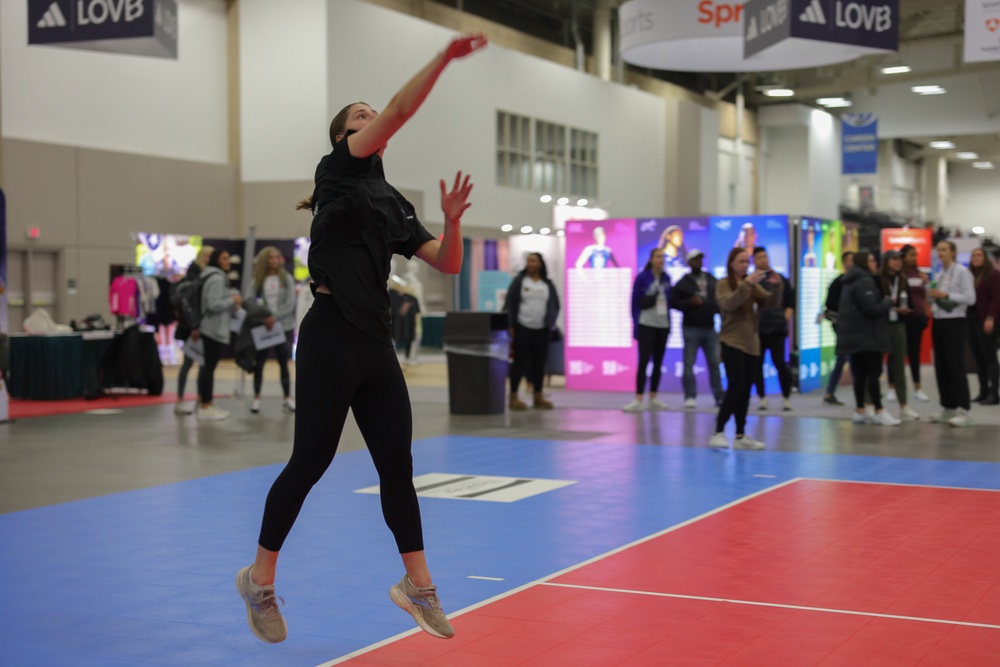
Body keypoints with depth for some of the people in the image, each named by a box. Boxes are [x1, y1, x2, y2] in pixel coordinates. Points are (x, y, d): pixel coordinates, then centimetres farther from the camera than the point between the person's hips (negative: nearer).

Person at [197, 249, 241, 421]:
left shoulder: (218, 277, 19)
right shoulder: (217, 279, -15)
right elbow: (214, 304, -23)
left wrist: (232, 303, 13)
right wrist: (232, 300, -12)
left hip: (214, 328, 11)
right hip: (214, 329, -11)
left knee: (208, 366, 13)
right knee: (209, 366, -9)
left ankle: (208, 404, 19)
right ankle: (204, 408, -8)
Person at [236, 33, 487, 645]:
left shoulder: (395, 203, 18)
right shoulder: (339, 169, -1)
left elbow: (447, 264, 13)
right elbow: (399, 111, -14)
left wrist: (452, 219, -4)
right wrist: (445, 57, -17)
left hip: (377, 344, 7)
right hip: (332, 339, -7)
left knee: (398, 466, 7)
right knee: (311, 462, -1)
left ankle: (418, 585, 17)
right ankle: (260, 580, 16)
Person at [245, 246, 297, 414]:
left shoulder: (287, 279, 1)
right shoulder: (257, 280, 0)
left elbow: (290, 303, -8)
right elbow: (248, 299, -11)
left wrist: (275, 317, -18)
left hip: (284, 326, 0)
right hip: (262, 326, 0)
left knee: (284, 363, 7)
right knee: (259, 362, 4)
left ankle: (287, 398, 14)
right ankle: (256, 398, 14)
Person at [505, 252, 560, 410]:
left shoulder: (548, 284, 8)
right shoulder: (519, 281, 0)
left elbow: (555, 305, 13)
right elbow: (509, 303, -2)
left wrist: (551, 323, 0)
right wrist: (510, 326, -9)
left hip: (542, 330, 3)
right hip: (522, 328, -3)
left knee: (539, 363, 6)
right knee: (520, 362, -3)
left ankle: (538, 397, 13)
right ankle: (514, 397, 2)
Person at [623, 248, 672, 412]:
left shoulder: (666, 278, 8)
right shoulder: (642, 278, -6)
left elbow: (669, 301, 12)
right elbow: (635, 303, -4)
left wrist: (669, 323, 7)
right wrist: (636, 326, -7)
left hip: (663, 325, 5)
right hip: (646, 325, -5)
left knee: (658, 362, 8)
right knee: (644, 361, -9)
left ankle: (653, 399, 16)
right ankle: (638, 400, -10)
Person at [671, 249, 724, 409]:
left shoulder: (713, 281, 13)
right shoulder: (683, 283, 1)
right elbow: (674, 303, -3)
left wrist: (719, 309, 3)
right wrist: (689, 303, -17)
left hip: (710, 328, 3)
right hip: (691, 328, -3)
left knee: (714, 363, 4)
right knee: (689, 363, -3)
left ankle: (719, 397, 9)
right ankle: (690, 397, 1)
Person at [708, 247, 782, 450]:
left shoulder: (752, 285, 11)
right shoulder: (723, 284, -4)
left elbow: (771, 303, 2)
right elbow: (729, 304, -23)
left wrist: (777, 286, -16)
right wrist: (746, 283, -33)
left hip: (751, 343, 6)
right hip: (732, 342, -6)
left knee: (745, 390, 7)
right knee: (736, 387, -16)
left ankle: (741, 436, 13)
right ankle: (718, 433, -13)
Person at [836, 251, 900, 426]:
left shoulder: (852, 282, 18)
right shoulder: (864, 282, -14)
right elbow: (872, 309, -21)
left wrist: (883, 302, 15)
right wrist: (888, 302, -5)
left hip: (855, 335, 10)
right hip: (866, 335, -10)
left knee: (861, 373, 10)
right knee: (874, 372, -8)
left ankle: (860, 411, 12)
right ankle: (879, 412, -8)